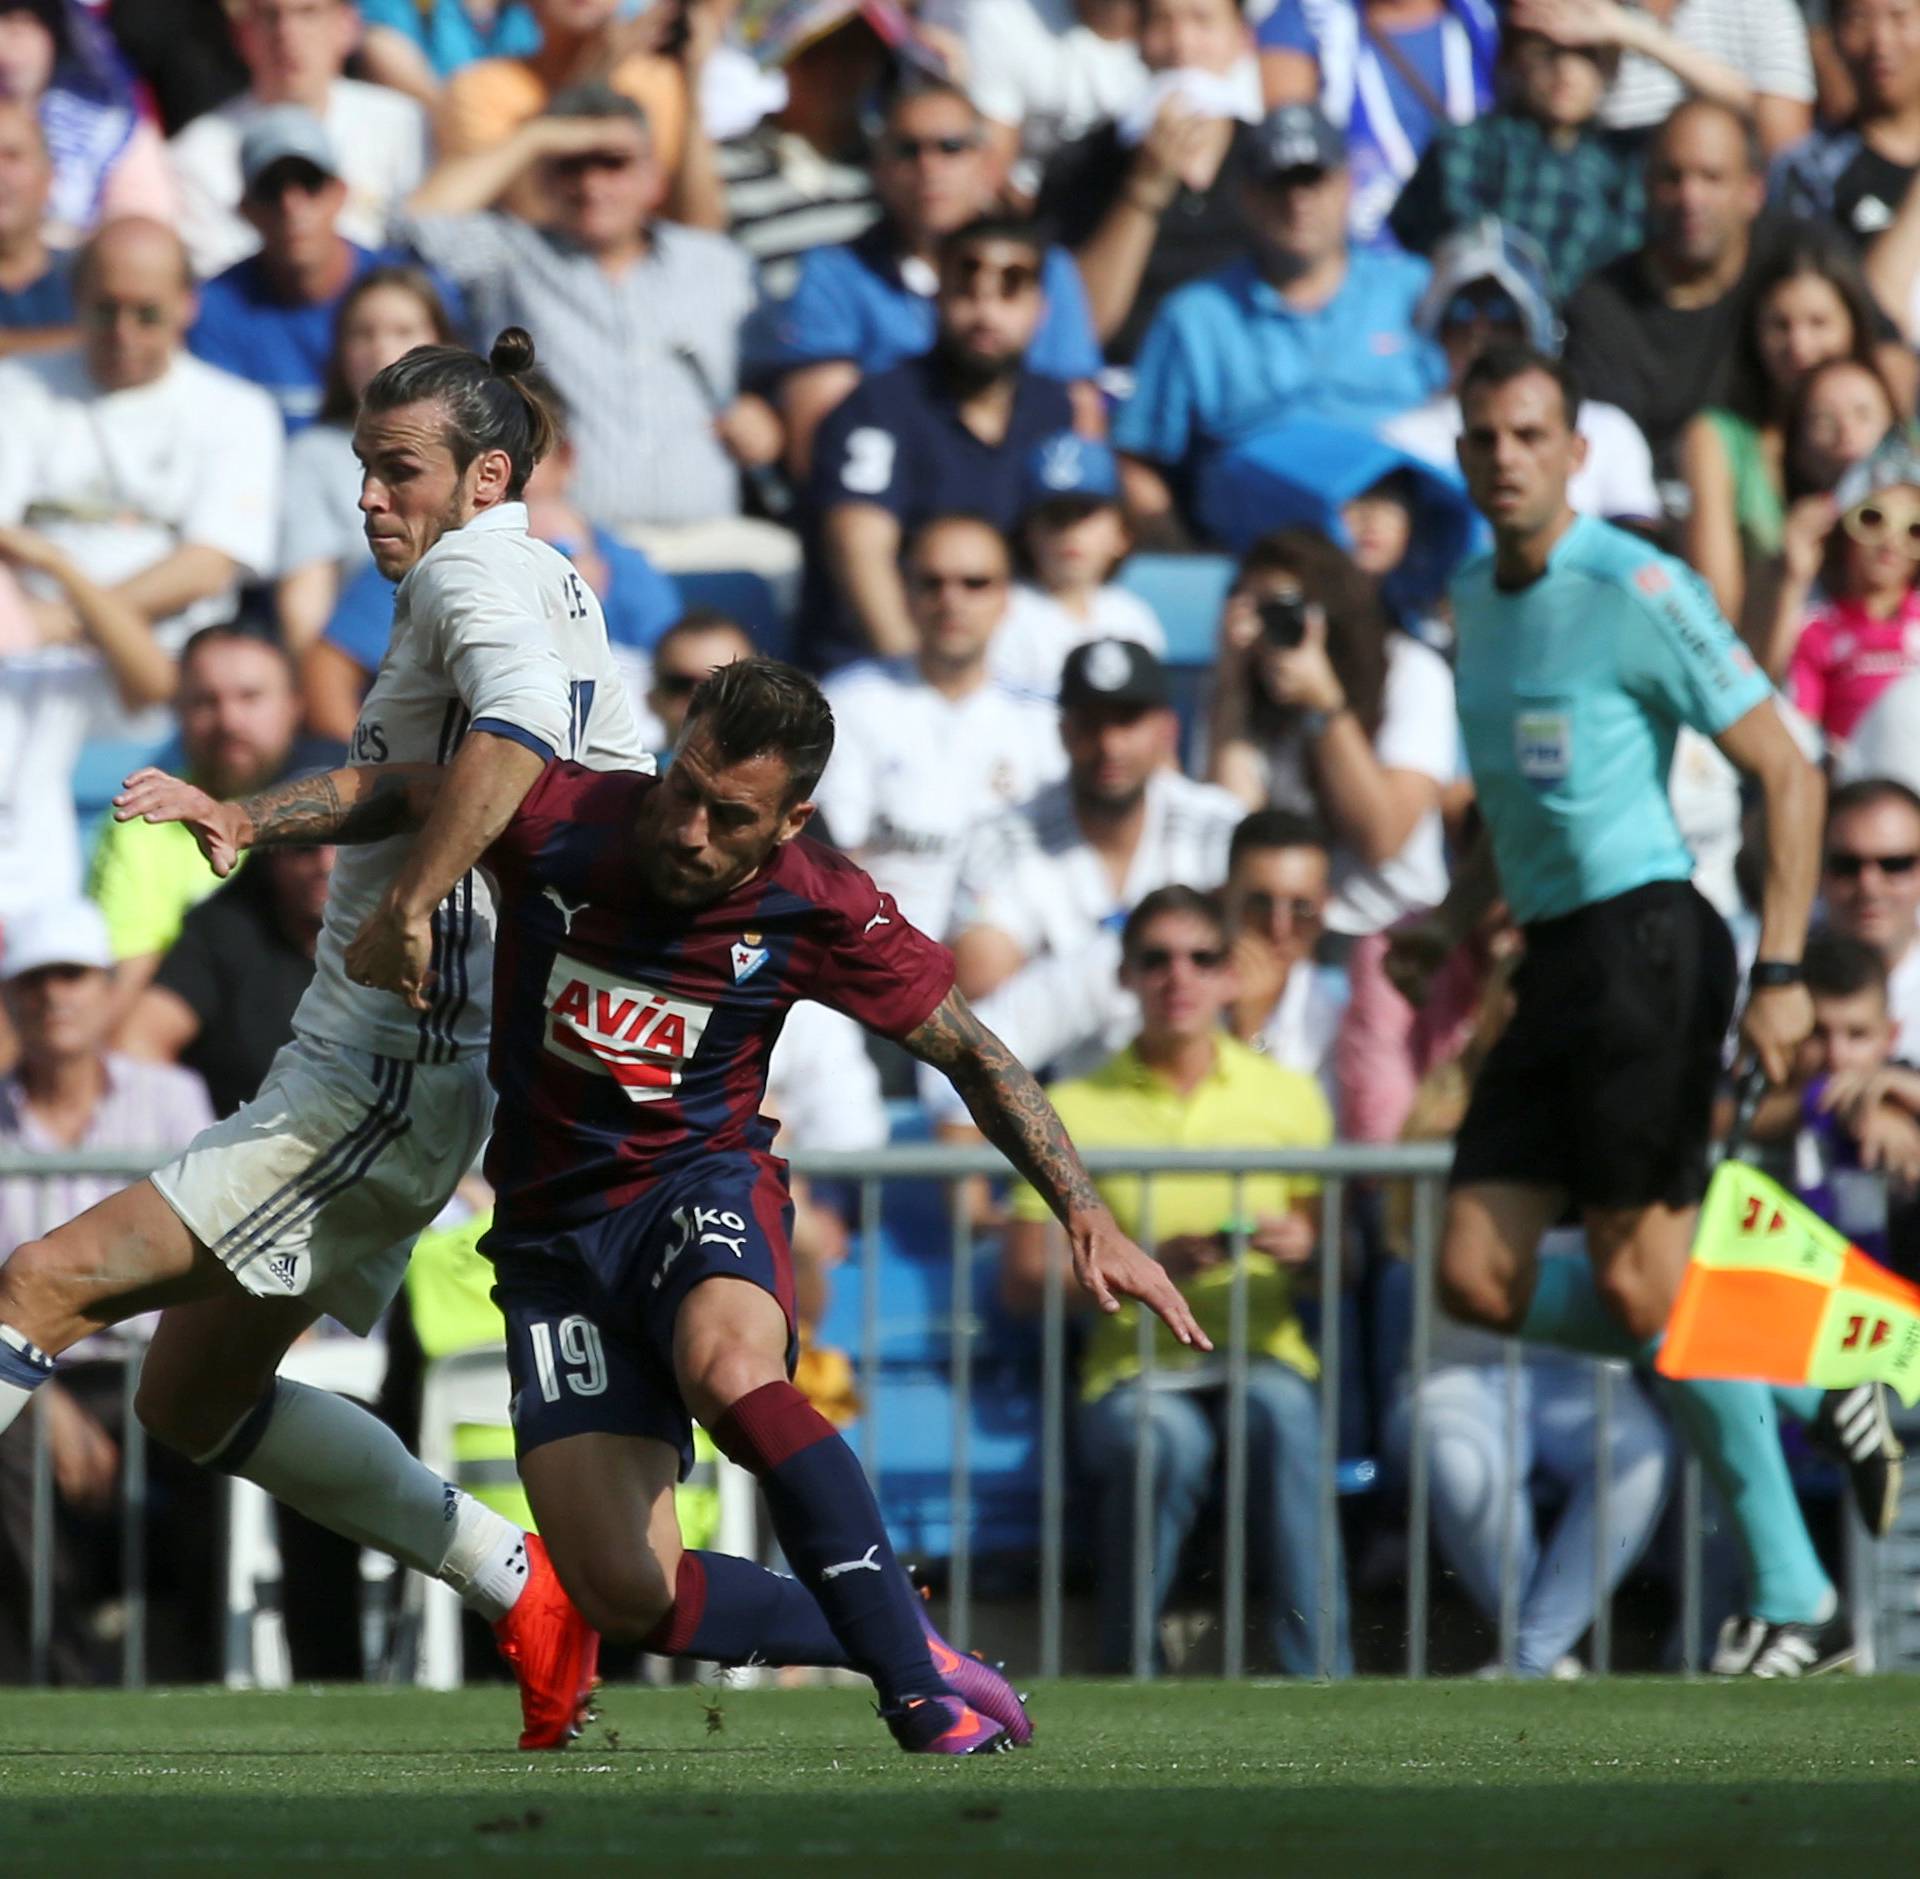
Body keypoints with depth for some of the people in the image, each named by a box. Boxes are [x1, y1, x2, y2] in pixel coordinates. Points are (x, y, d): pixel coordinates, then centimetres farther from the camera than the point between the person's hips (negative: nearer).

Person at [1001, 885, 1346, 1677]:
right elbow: (1022, 1280, 2)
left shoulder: (1289, 1097, 15)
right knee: (1168, 1438, -37)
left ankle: (1315, 1677, -38)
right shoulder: (1076, 1109, 9)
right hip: (1132, 1369, -1)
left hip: (1265, 1356, 1)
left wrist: (1305, 1249, -9)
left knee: (1279, 1410, -36)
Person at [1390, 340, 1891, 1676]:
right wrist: (1454, 921, 13)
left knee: (1639, 1282, -10)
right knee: (1482, 1278, 0)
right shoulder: (1477, 601, 15)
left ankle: (1797, 1600, -3)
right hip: (1555, 956, 8)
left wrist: (1783, 975, -17)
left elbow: (1789, 776, -10)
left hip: (1645, 939, -8)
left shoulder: (1636, 592, -10)